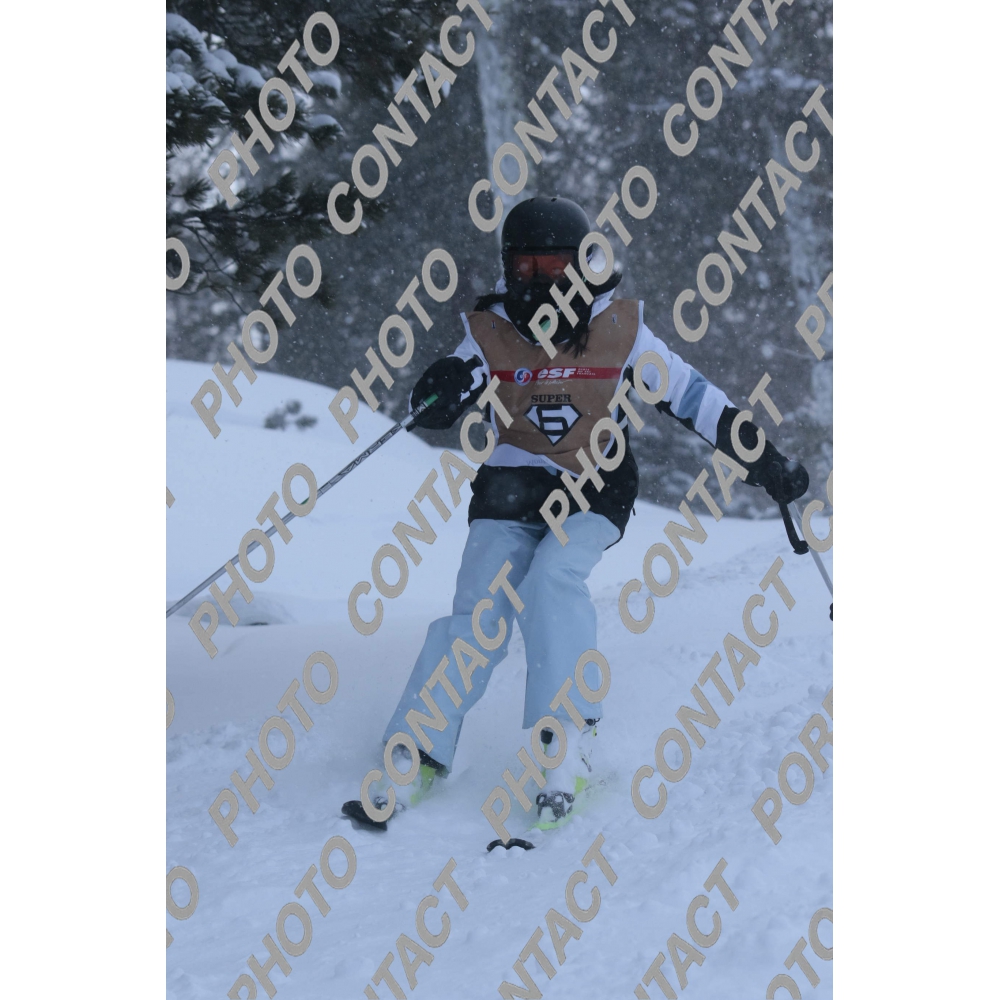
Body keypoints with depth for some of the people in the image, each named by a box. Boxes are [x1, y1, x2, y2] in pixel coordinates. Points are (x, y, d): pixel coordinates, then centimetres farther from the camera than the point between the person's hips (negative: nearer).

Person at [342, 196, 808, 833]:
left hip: (595, 492, -1)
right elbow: (429, 412, -5)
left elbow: (693, 396, 3)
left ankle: (568, 739, -23)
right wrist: (443, 393, -30)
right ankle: (417, 756, -11)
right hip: (512, 489, 1)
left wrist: (764, 460, 4)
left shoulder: (620, 331, -5)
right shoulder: (490, 335, -4)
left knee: (552, 577, -29)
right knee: (481, 611, -16)